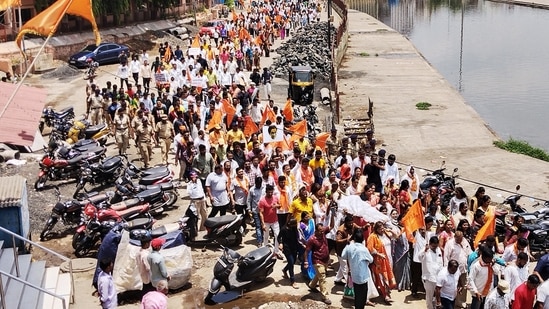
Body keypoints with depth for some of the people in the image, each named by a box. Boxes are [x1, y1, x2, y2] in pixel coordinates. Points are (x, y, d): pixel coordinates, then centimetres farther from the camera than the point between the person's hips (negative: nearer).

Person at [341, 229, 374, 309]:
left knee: (357, 294, 19)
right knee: (362, 295, 9)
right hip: (362, 276, -5)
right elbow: (371, 260, -7)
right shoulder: (364, 249, -22)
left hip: (354, 275, 5)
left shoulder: (349, 247, -9)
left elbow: (343, 256, 5)